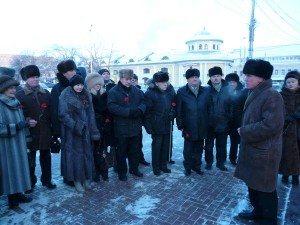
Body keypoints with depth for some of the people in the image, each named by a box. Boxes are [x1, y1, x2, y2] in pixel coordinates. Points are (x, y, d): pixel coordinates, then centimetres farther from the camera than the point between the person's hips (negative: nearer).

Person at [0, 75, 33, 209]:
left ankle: (18, 194, 25)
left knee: (19, 167, 12)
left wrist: (25, 123, 0)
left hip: (19, 143, 7)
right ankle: (12, 199, 16)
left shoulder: (16, 103, 8)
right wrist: (16, 126, -24)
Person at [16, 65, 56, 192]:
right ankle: (30, 182, 25)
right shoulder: (19, 95, -1)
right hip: (29, 132, -2)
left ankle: (47, 180, 27)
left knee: (45, 157, 12)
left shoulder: (46, 94, 8)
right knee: (30, 159, 9)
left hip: (45, 131, 3)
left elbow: (51, 112, 7)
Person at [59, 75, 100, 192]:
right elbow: (63, 114, -14)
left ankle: (86, 178, 22)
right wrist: (75, 126, -23)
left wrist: (93, 130, 2)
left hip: (85, 130, 5)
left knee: (86, 153, 9)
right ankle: (77, 180, 14)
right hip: (72, 131, -5)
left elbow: (90, 114, 7)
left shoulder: (86, 95, 7)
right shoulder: (65, 96, -8)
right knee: (75, 154, 1)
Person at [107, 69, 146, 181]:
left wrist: (139, 110, -18)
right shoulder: (113, 91, -9)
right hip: (121, 127, -5)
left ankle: (134, 168, 36)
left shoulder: (136, 90, 8)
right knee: (122, 151, 9)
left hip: (135, 126, 5)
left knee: (134, 150, 18)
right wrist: (129, 112, -26)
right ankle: (122, 171, 25)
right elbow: (112, 107, -21)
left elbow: (143, 102, 5)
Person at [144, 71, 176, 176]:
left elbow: (174, 104, 15)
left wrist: (173, 114, -3)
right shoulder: (150, 93, -10)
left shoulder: (170, 90, 5)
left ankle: (163, 165, 29)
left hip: (168, 125, 5)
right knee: (157, 146, 5)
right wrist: (148, 126, -14)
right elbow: (147, 111, -11)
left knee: (166, 146, 12)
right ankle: (156, 167, 22)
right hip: (157, 125, -4)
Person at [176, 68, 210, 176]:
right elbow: (179, 111, -6)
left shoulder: (205, 91, 6)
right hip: (189, 127, -3)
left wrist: (208, 123, 4)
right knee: (188, 149, 10)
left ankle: (197, 166, 32)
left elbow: (209, 108, 8)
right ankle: (188, 168, 27)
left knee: (199, 149, 14)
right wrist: (181, 126, -10)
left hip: (202, 127, 3)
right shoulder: (181, 92, -5)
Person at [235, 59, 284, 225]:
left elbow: (271, 125, -27)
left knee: (264, 188, 7)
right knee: (253, 184, 20)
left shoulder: (271, 95, -19)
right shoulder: (255, 94, 11)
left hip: (264, 152, -9)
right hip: (252, 149, 9)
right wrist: (244, 130, 4)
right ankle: (258, 211, 39)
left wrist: (244, 131, -18)